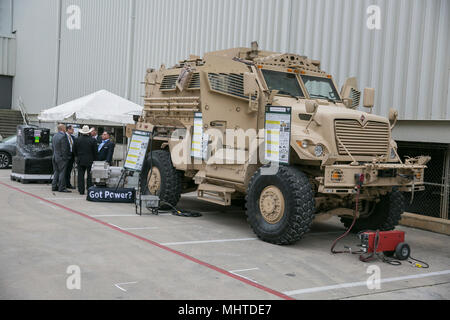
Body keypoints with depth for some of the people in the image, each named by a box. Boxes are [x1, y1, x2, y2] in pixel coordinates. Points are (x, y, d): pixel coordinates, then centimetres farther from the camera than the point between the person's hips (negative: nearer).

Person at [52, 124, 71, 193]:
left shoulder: (54, 136, 12)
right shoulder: (63, 136, -16)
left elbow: (53, 147, 16)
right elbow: (64, 149, -18)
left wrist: (54, 155, 20)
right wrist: (65, 158, -13)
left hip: (55, 157, 9)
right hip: (61, 158, -9)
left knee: (56, 172, 13)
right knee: (62, 172, -4)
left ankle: (54, 187, 16)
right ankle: (62, 188, -2)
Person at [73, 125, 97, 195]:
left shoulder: (78, 139, -1)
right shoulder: (92, 140, -8)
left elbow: (74, 150, 8)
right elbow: (95, 151, -3)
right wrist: (94, 159, 9)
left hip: (80, 160, 2)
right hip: (89, 160, -2)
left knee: (80, 175, 6)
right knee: (89, 176, 4)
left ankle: (81, 190, 6)